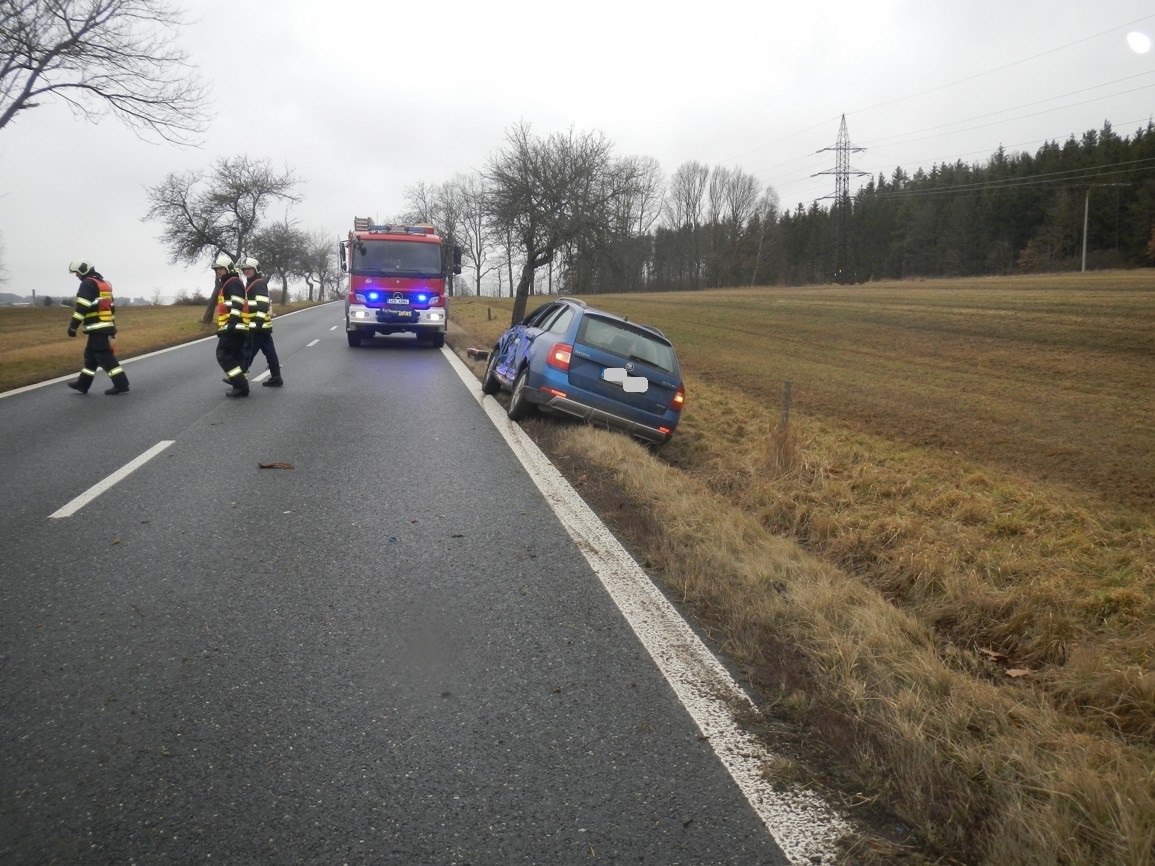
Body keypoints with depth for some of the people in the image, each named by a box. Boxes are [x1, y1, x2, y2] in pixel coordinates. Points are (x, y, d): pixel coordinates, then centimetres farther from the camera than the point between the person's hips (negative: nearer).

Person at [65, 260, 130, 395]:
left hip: (97, 328, -10)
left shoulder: (88, 284, -10)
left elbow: (81, 307, -18)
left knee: (105, 357, -8)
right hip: (107, 326, 10)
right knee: (90, 355, 16)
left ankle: (121, 385, -10)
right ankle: (83, 384, 22)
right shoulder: (104, 283, 19)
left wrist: (73, 326, -17)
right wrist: (112, 327, 27)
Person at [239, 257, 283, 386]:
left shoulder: (259, 283, -12)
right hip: (264, 325, 10)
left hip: (258, 326, -10)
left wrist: (259, 321, -31)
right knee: (269, 351, 10)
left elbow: (262, 304, -24)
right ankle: (276, 378, 13)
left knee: (247, 352, -5)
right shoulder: (251, 283, 21)